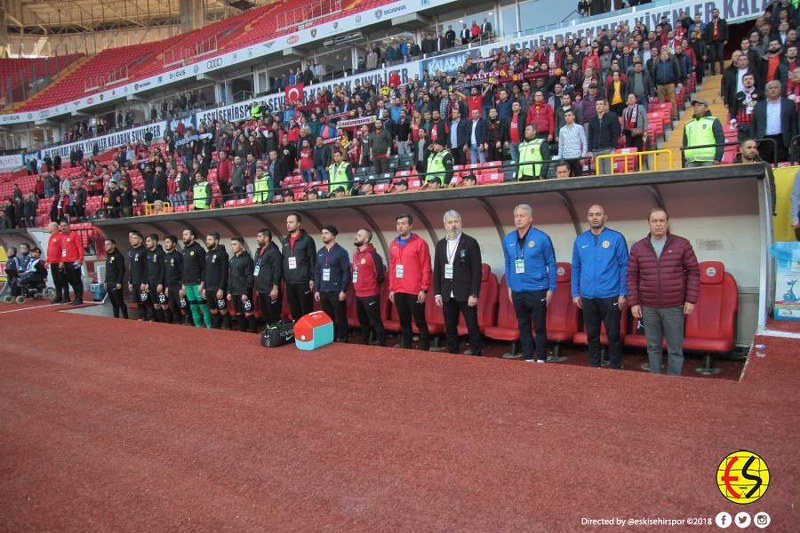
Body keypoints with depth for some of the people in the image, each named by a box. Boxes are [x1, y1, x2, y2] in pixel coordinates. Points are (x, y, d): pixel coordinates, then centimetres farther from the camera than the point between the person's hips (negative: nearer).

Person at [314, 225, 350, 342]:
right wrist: (317, 290, 9)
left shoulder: (341, 252, -4)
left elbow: (346, 273, -8)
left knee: (340, 318, 1)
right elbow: (317, 272, 15)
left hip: (337, 292, -5)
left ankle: (342, 341, 12)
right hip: (323, 292, 5)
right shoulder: (320, 253, 12)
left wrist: (343, 290, -13)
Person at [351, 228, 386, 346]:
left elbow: (381, 275, -15)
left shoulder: (373, 255, -14)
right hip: (358, 295, 8)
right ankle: (364, 343, 31)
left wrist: (372, 286, -2)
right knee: (363, 321, 19)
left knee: (375, 321, -4)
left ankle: (381, 344, 4)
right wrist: (356, 287, 16)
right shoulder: (355, 254, 11)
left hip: (370, 295, -8)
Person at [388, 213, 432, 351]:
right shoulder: (393, 245, 12)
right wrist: (391, 289, 11)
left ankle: (424, 350, 10)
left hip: (415, 292, -5)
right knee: (404, 323, 12)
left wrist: (424, 289, -11)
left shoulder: (420, 243, -5)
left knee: (420, 323, 1)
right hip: (398, 292, 5)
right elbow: (391, 268, 15)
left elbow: (426, 268, -7)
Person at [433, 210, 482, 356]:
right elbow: (437, 271, 12)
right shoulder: (440, 245, 10)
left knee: (472, 327, 0)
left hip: (465, 294, -4)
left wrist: (474, 294, -13)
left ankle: (476, 356, 9)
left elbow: (476, 270, -7)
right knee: (449, 328, 10)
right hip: (447, 295, 4)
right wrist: (437, 293, 5)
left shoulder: (471, 243, -3)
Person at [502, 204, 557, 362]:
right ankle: (528, 358, 23)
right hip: (517, 291, 4)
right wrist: (509, 286, 12)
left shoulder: (542, 238, -9)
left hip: (537, 290, -4)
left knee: (539, 326, 4)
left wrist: (551, 288, -5)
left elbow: (551, 264, -3)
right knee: (523, 326, 12)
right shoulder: (508, 240, 4)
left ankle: (540, 359, 16)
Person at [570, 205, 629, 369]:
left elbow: (624, 266, -3)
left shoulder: (616, 238, -4)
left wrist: (623, 294, -8)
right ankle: (594, 367, 26)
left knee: (613, 334, 5)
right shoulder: (580, 240, 6)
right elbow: (575, 268, 10)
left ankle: (616, 368, 19)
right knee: (592, 334, 13)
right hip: (587, 297, 3)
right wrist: (575, 293, 5)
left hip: (610, 296, -3)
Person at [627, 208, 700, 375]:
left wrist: (691, 299, -4)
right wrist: (634, 303, 0)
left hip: (674, 307, -1)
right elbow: (632, 277, 5)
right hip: (648, 308, 2)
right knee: (653, 347, 11)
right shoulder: (637, 247, 3)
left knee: (675, 349, 6)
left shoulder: (682, 244, 0)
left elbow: (693, 272, 1)